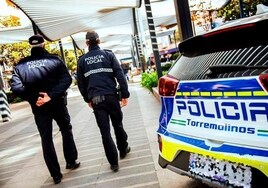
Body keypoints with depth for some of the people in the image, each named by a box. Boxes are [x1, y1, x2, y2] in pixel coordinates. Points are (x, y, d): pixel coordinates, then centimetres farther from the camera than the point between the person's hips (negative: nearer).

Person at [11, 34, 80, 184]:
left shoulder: (21, 64, 1)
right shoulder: (54, 59, -4)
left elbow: (16, 87, -10)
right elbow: (67, 79, -15)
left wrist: (33, 99, -9)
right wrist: (52, 95, -18)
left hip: (38, 108, 1)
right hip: (57, 104, -1)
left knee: (46, 140, 10)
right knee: (66, 131, 22)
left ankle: (56, 174, 16)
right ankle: (71, 162, 31)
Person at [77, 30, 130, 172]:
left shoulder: (82, 60, 6)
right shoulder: (108, 54, 1)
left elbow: (81, 83, 10)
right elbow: (120, 75, -5)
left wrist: (88, 99, 20)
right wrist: (125, 94, -1)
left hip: (95, 99, 0)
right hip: (111, 96, 0)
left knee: (104, 131, 4)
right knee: (118, 125, 20)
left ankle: (113, 162, 6)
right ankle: (123, 149, 37)